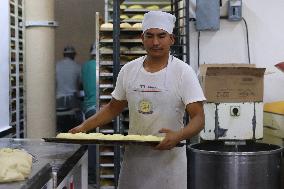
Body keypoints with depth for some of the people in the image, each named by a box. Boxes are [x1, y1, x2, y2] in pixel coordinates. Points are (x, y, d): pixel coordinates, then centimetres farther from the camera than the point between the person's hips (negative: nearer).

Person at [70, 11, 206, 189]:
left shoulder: (183, 72, -8)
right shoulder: (129, 70, 4)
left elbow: (198, 119, -12)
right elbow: (113, 108, 15)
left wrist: (178, 136, -30)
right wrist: (84, 127, 4)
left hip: (169, 158, -3)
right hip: (134, 157, 3)